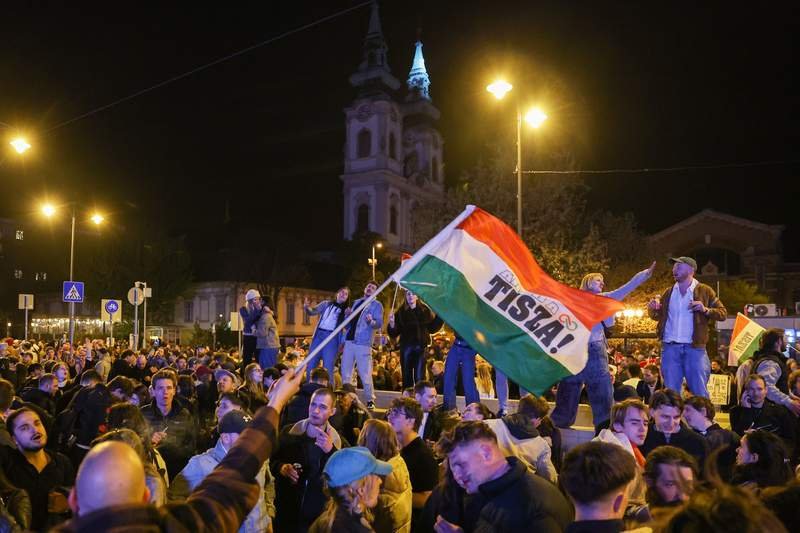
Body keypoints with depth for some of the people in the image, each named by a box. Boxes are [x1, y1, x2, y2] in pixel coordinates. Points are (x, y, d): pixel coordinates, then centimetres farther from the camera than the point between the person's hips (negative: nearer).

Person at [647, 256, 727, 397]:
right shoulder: (669, 292, 12)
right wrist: (652, 309, -2)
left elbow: (723, 313, 2)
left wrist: (706, 310, -16)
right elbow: (658, 316, 20)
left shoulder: (704, 291, 2)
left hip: (694, 348, -3)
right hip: (670, 347, 3)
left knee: (700, 392, 3)